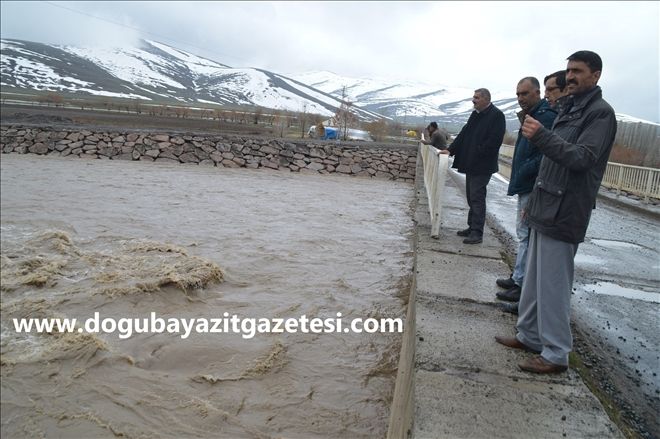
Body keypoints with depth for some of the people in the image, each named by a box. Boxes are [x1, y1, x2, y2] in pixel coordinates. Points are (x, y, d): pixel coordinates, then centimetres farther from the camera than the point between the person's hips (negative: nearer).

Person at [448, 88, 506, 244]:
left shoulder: (496, 115, -12)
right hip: (471, 164, 9)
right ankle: (473, 227, 24)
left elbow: (494, 141, -19)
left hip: (483, 166, -9)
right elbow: (464, 134, 15)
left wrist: (478, 154, -16)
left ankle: (477, 233, -2)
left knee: (477, 197, -8)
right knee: (471, 196, 14)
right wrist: (451, 150, 6)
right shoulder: (475, 114, 15)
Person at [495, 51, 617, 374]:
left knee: (552, 284, -5)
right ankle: (529, 335, 25)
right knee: (534, 279, 14)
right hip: (545, 209, 9)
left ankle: (556, 354, 5)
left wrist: (541, 136, -32)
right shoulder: (568, 109, 19)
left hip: (564, 214, -9)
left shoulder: (600, 113, -9)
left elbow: (582, 158, -21)